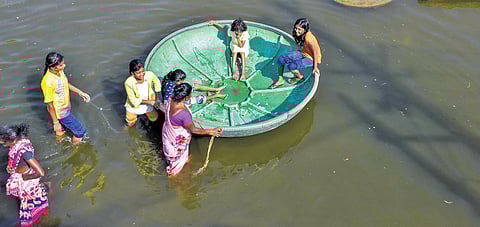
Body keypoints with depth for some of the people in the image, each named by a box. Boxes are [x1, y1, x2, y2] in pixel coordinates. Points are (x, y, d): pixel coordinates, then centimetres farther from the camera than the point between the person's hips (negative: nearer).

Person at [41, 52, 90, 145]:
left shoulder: (59, 71, -13)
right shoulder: (48, 82, -35)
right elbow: (49, 105, -25)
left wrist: (80, 92, 7)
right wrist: (55, 122, -17)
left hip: (66, 107, 7)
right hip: (60, 112, -7)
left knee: (61, 131, 29)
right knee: (81, 131, 5)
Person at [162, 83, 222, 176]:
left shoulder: (171, 99, -23)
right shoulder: (184, 114, -45)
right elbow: (193, 129, -28)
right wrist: (210, 131, -20)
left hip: (168, 129, 6)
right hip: (178, 138, -6)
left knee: (170, 149, 37)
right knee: (177, 153, 27)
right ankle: (173, 171, 56)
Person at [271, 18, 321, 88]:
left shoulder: (308, 38, -33)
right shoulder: (299, 34, -11)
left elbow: (316, 52, -24)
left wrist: (315, 67, -18)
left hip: (311, 58, -8)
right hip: (302, 54, 8)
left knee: (291, 66, -29)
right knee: (281, 59, -7)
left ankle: (300, 77, 5)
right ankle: (280, 80, 8)